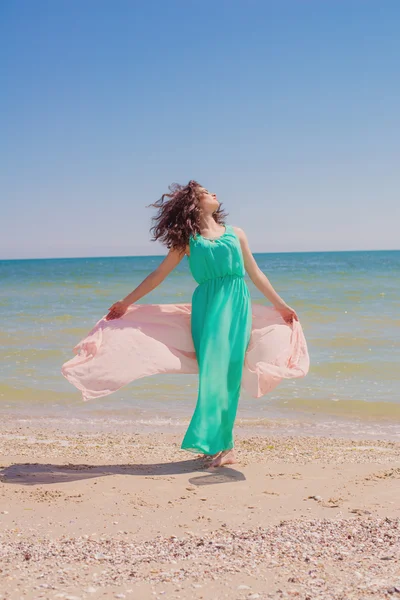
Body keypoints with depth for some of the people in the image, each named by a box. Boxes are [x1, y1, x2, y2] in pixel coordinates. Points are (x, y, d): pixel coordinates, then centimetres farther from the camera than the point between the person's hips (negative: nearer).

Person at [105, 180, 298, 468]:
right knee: (212, 370, -7)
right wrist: (126, 302, 11)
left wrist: (281, 305, 21)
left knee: (229, 369, -6)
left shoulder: (236, 233, 16)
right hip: (207, 307, -1)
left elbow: (255, 273, 21)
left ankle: (222, 444, -3)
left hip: (236, 305, 1)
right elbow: (158, 275, 13)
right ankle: (222, 446, -1)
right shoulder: (187, 240, 10)